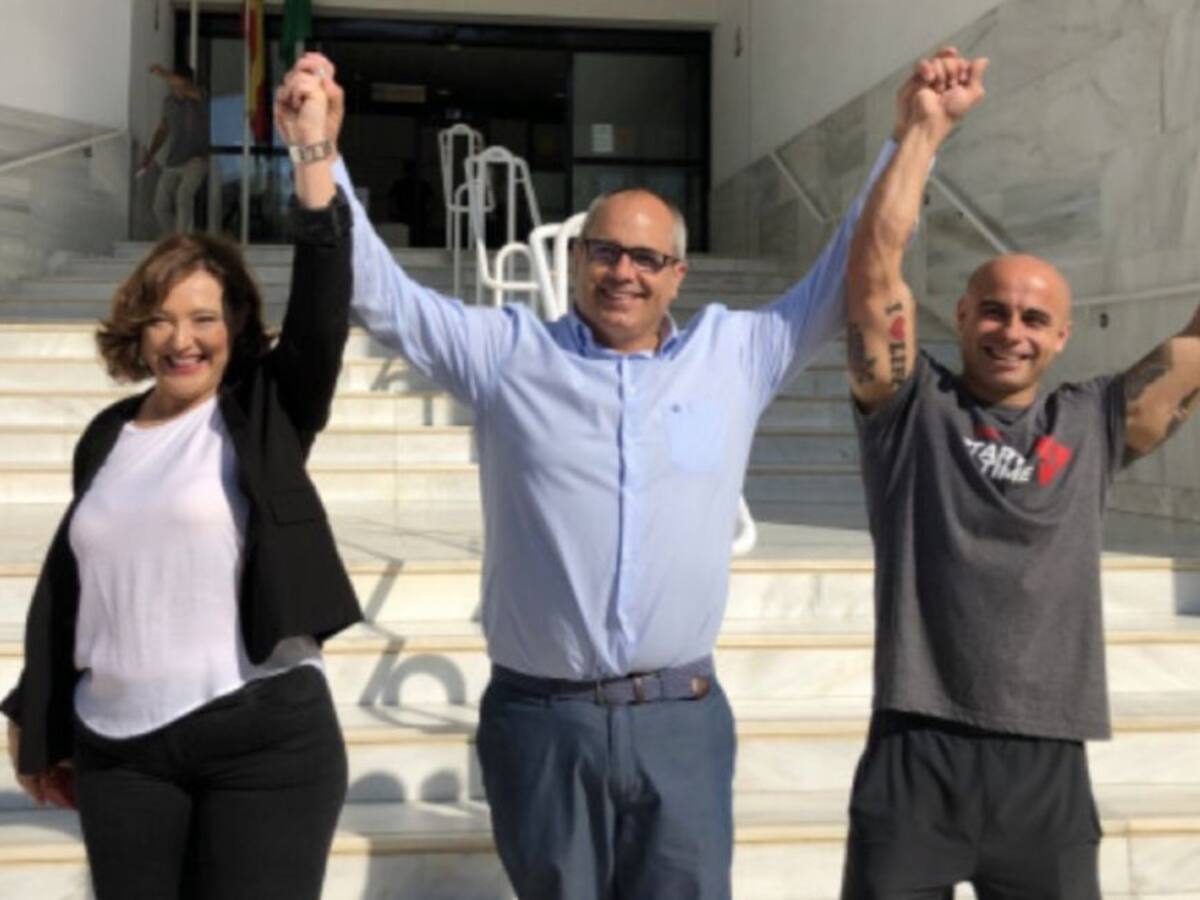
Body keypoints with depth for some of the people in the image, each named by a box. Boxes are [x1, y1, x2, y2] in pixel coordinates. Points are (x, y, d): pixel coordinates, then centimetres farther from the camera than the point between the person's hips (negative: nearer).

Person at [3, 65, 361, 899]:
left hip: (266, 738, -4)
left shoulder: (265, 415, -1)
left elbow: (323, 301, -16)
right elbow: (67, 585, 16)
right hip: (117, 749, 4)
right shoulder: (108, 435, 11)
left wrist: (314, 150, -23)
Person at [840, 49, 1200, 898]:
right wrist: (925, 129, -8)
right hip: (916, 761, -2)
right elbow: (874, 268, -7)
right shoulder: (913, 407, 3)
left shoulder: (1094, 424, 9)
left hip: (1048, 768, 3)